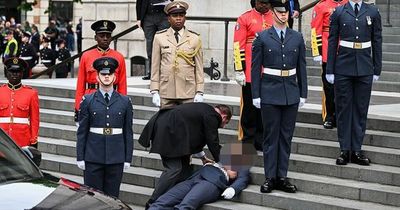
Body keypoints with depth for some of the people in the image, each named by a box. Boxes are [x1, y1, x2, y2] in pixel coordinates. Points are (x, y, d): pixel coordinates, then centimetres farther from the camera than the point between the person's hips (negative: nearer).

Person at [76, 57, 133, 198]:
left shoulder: (125, 101, 5)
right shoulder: (88, 101, 3)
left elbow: (128, 132, 6)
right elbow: (82, 131, 4)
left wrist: (128, 159, 3)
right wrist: (80, 158, -1)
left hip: (116, 159, 1)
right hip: (93, 158, -1)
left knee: (112, 196, 5)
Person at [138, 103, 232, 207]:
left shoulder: (205, 109, 22)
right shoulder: (211, 116, -7)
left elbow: (196, 136, 31)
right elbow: (212, 141, -4)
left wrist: (202, 155, 36)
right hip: (166, 129, -11)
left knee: (184, 164, 13)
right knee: (174, 169, -12)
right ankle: (153, 203, -11)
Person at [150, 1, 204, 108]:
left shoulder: (195, 39, 6)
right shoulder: (159, 38, 7)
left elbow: (199, 68, 6)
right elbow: (155, 66, 7)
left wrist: (199, 93, 1)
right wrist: (154, 91, 1)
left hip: (188, 93, 0)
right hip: (166, 93, 0)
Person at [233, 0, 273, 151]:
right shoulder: (245, 18, -1)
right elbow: (238, 46, -3)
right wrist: (239, 70, -7)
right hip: (250, 74, -3)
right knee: (250, 107, 4)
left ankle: (260, 141, 17)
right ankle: (247, 140, 13)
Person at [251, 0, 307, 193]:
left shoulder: (297, 38, 7)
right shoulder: (262, 37, -1)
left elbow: (301, 68, 9)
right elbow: (255, 68, 0)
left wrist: (303, 94, 6)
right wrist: (256, 95, -5)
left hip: (291, 93, 3)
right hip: (270, 92, -3)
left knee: (286, 136, 7)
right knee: (271, 136, 2)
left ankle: (282, 177, 13)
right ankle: (270, 177, 8)